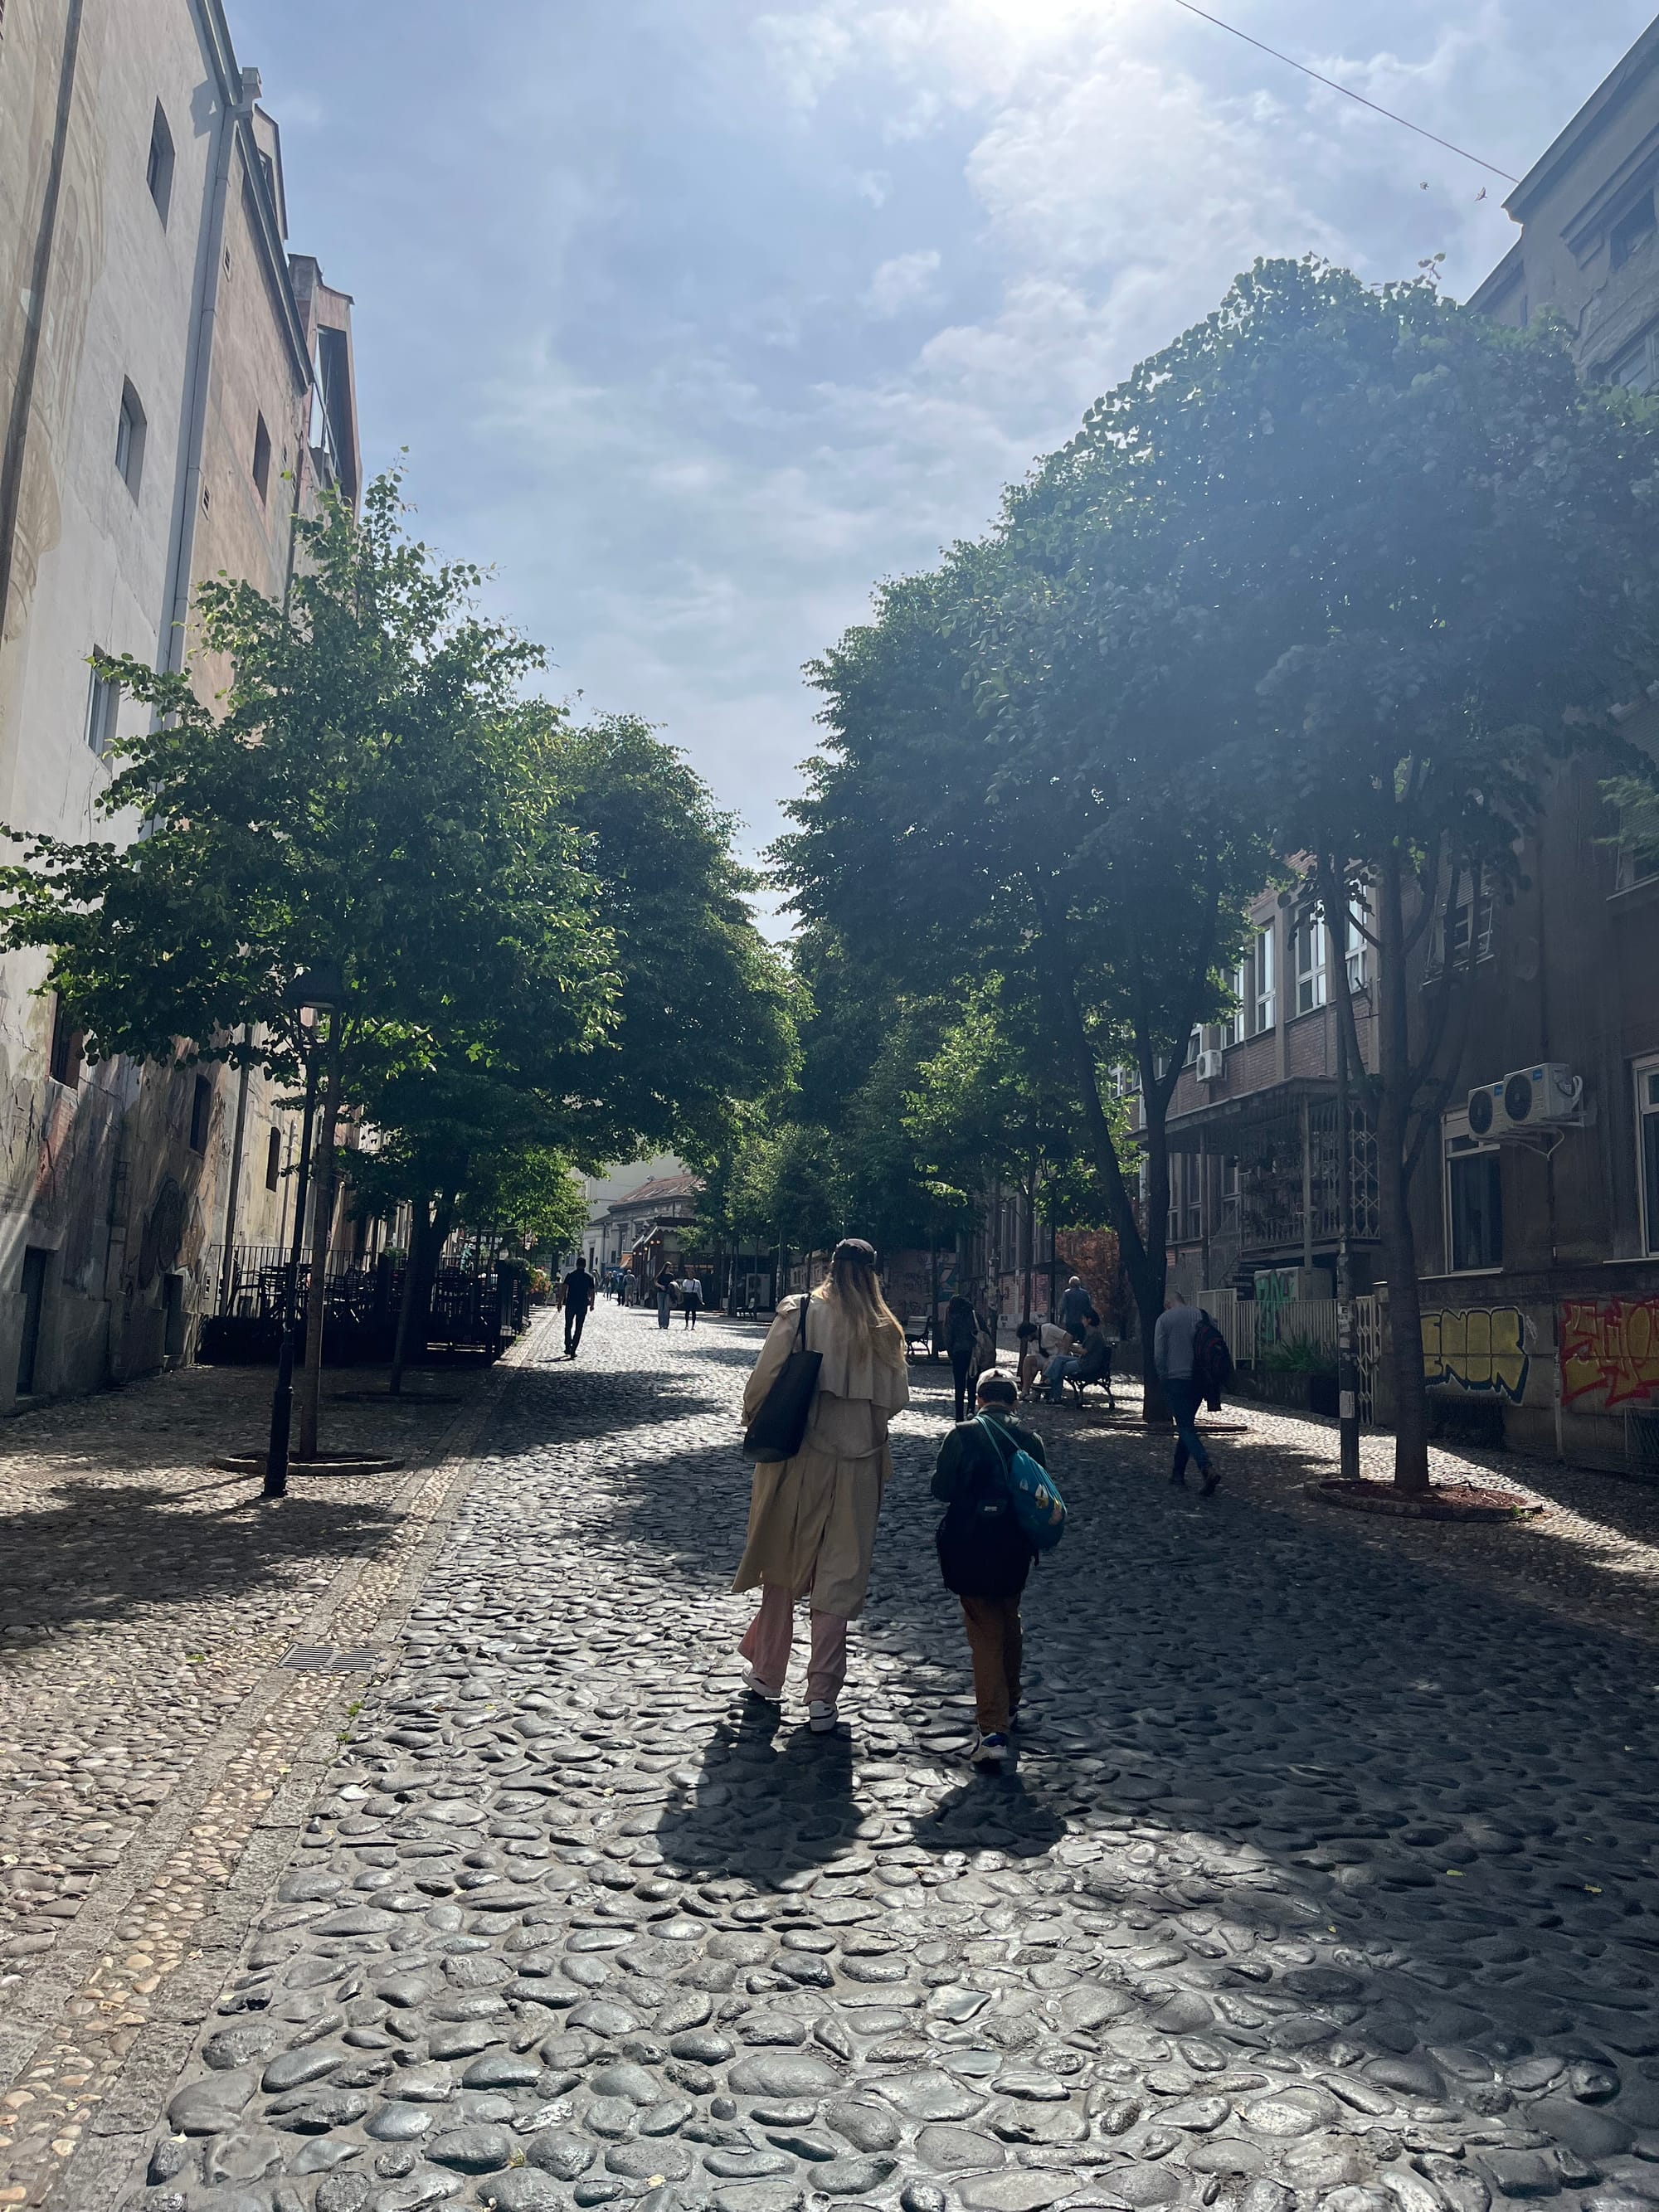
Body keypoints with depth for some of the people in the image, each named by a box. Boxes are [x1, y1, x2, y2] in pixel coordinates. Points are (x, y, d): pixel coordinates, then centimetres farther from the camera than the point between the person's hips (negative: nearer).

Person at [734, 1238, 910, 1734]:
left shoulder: (799, 1313, -9)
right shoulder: (884, 1330, -3)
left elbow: (763, 1382, -11)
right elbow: (896, 1398, 0)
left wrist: (756, 1423, 7)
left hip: (797, 1460, 0)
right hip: (857, 1465, 1)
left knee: (784, 1567, 16)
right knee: (840, 1578, 8)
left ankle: (767, 1674, 27)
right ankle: (822, 1695, 7)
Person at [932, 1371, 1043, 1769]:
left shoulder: (963, 1435, -10)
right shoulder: (1030, 1439, 0)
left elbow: (941, 1488, -9)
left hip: (971, 1549, -3)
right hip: (1015, 1550, 4)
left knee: (985, 1633, 1)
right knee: (1009, 1622, 24)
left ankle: (993, 1731, -7)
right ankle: (1008, 1703, 42)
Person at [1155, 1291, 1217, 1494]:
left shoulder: (1164, 1319, -3)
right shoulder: (1200, 1314, 7)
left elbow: (1159, 1355, -7)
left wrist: (1163, 1378, 5)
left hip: (1175, 1379, -5)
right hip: (1198, 1380, 5)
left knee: (1186, 1428, -6)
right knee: (1186, 1426, 17)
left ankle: (1207, 1470, -25)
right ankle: (1178, 1474, 22)